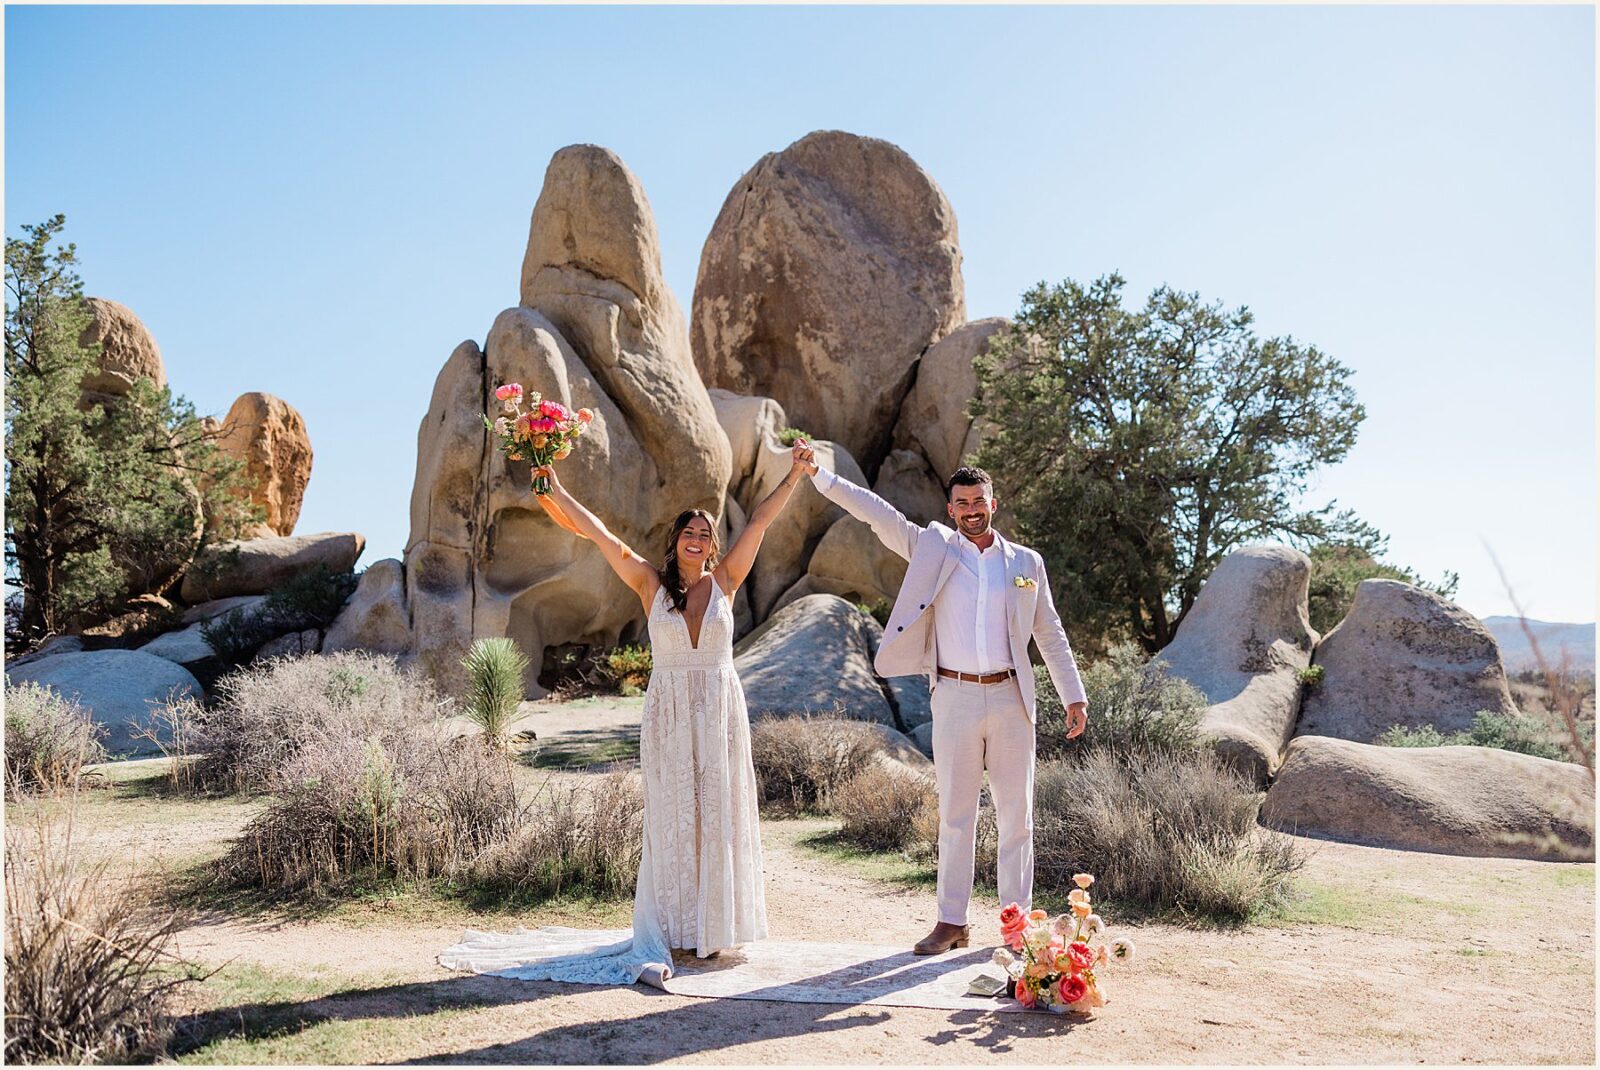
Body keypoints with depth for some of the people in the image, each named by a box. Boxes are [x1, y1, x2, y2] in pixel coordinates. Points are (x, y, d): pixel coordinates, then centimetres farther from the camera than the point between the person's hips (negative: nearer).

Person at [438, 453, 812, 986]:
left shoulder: (724, 581, 3)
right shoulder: (651, 584, 1)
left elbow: (760, 520, 1)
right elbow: (598, 533, -3)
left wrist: (795, 475, -1)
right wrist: (555, 491, -9)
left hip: (720, 711, 1)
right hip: (667, 715, -1)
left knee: (719, 817, 6)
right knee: (670, 822, 3)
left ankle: (713, 926, 17)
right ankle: (664, 933, 8)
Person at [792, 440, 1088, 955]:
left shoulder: (1026, 562, 8)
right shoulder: (933, 548, 5)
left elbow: (1050, 634, 13)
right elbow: (875, 512, -3)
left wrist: (1073, 696, 9)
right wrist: (818, 474, -11)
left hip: (1010, 699, 1)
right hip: (955, 697, -1)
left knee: (1016, 815, 6)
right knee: (955, 815, 5)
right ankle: (952, 922, 15)